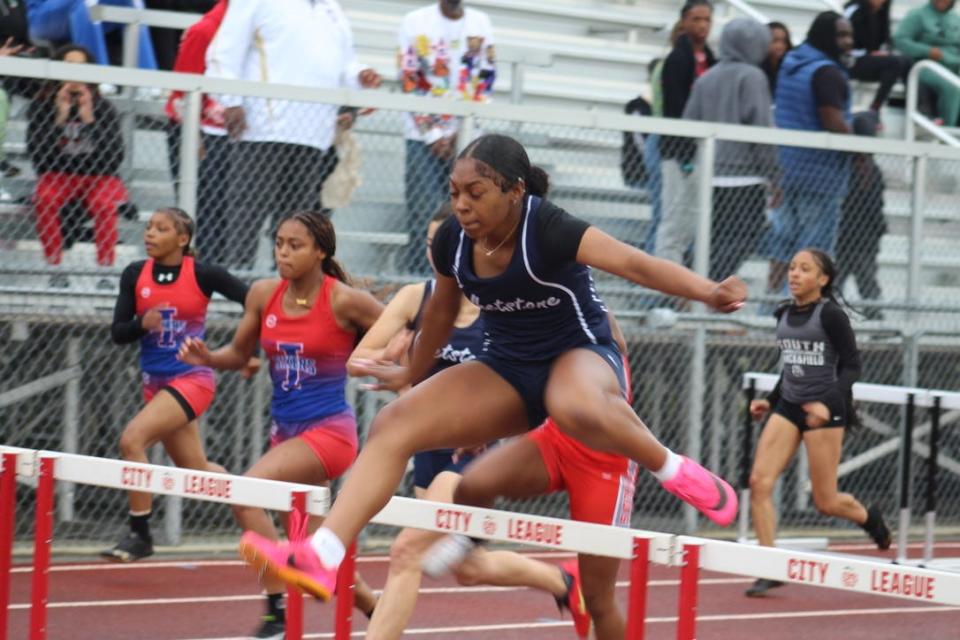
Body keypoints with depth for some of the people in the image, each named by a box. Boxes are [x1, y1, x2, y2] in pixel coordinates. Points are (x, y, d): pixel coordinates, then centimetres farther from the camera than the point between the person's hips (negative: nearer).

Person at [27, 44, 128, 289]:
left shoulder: (103, 108, -4)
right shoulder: (42, 106, -3)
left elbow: (114, 159, -14)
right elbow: (38, 157, -12)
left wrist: (89, 121, -21)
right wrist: (59, 119, -20)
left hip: (98, 176, -1)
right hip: (58, 175, 1)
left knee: (105, 204, -33)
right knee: (45, 199, -31)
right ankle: (56, 268, -22)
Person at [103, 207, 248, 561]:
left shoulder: (203, 274, -11)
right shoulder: (135, 274, 0)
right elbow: (117, 333, 0)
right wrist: (141, 323, -20)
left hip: (191, 378, -5)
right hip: (155, 382, 5)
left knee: (132, 439, -23)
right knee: (197, 471, 13)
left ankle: (140, 534, -12)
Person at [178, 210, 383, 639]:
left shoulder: (344, 301, -13)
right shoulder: (263, 294, 1)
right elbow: (239, 354, 12)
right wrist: (206, 357, -7)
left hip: (328, 431, -7)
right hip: (286, 432, 7)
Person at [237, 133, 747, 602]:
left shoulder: (547, 230, -24)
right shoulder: (452, 241, -7)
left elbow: (634, 263, -37)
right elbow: (441, 312, 14)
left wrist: (708, 293, -53)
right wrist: (412, 376, 29)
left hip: (581, 352, -6)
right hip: (509, 369, 6)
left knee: (576, 408, -44)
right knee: (393, 426, -11)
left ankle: (676, 472, -17)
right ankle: (320, 558, -17)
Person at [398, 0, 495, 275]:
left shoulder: (481, 23, 6)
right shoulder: (415, 22, 0)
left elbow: (485, 79, 5)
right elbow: (410, 83, -1)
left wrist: (458, 132, -4)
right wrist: (433, 135, -7)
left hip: (466, 136, 2)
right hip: (423, 136, -2)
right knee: (423, 218, -8)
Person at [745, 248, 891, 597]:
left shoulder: (830, 314, -11)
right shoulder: (785, 314, 8)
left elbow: (852, 365, -10)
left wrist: (829, 403, -23)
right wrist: (770, 400, 14)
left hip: (824, 410, -6)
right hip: (788, 406, 6)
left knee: (826, 502, 2)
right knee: (759, 481, -12)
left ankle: (868, 517, 37)